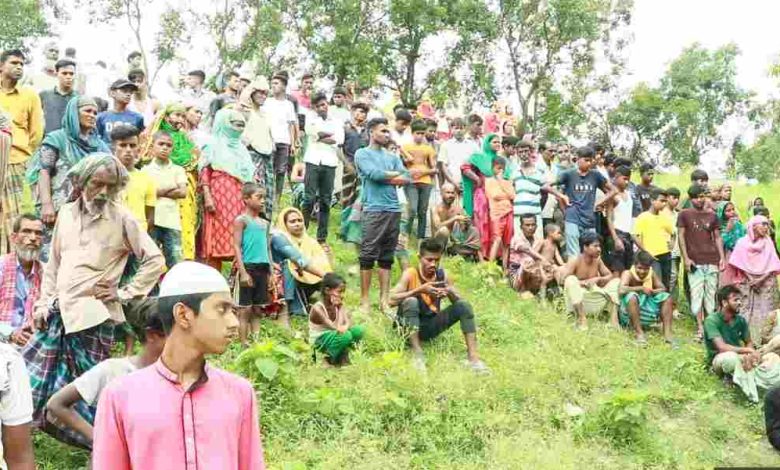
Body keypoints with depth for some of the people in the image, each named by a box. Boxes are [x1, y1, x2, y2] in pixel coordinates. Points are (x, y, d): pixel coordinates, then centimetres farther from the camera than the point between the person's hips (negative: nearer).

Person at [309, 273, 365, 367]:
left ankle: (343, 356, 1)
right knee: (346, 335, -33)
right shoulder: (317, 308, -23)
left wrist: (346, 326, -34)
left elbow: (348, 322, -15)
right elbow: (334, 327, -28)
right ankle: (328, 359, -9)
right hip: (319, 341, -6)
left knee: (359, 330, -15)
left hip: (334, 336, 6)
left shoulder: (339, 305, -4)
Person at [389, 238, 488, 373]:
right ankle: (417, 355, -33)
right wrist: (420, 290, -31)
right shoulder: (410, 274, -14)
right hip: (410, 325, -4)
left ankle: (473, 357, -19)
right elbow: (392, 301, -25)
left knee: (464, 306, -13)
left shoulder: (443, 275, -1)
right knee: (411, 301, -34)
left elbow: (460, 302, 2)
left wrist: (451, 293, -21)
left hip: (431, 325, 4)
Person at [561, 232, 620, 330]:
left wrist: (597, 279, -15)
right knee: (571, 280, -32)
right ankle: (581, 319, -32)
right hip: (577, 301, -5)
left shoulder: (597, 260, 2)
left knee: (616, 281, -4)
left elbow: (610, 276, 5)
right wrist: (580, 282, -28)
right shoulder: (575, 261, -13)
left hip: (594, 298, 5)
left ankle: (613, 318, -16)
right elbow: (563, 279, -23)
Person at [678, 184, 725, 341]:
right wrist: (685, 258, -7)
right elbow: (681, 237, 1)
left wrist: (722, 257, 5)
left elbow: (717, 237, 14)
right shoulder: (684, 214, 4)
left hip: (712, 260, 3)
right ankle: (700, 327, 0)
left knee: (711, 293, 3)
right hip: (694, 261, -3)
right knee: (696, 293, -4)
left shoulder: (712, 215, 13)